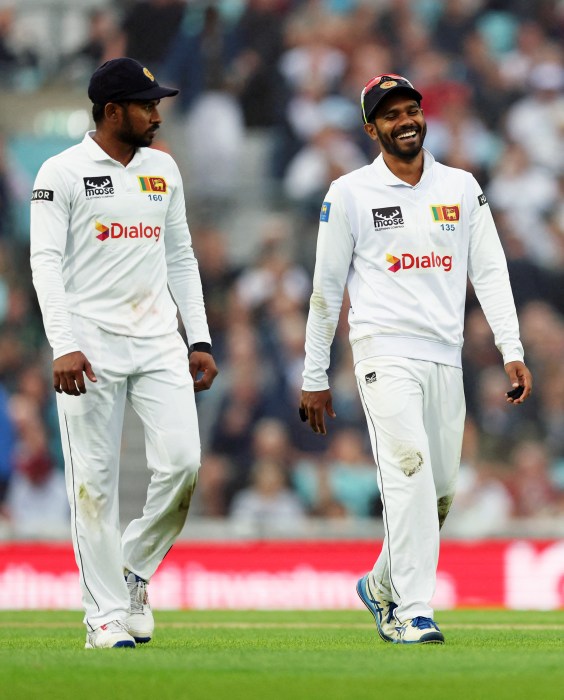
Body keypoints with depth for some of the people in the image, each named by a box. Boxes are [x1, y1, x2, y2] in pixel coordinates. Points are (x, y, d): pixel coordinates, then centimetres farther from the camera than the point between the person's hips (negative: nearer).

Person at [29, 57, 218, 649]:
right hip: (91, 345, -5)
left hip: (158, 341, 5)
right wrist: (63, 347, -21)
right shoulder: (63, 173, -4)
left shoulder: (163, 169, 13)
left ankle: (133, 571, 13)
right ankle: (107, 614, 3)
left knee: (181, 462, -9)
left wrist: (199, 339, 11)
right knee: (94, 482, -3)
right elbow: (46, 262, -10)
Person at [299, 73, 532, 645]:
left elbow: (489, 270, 7)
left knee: (440, 490, 7)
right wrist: (314, 378, 5)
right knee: (409, 471, -21)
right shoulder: (349, 194, 2)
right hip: (385, 354, -5)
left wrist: (512, 351, -4)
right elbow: (326, 289, 5)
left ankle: (381, 586, 30)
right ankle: (413, 614, -23)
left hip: (445, 357, 5)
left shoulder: (461, 187, 12)